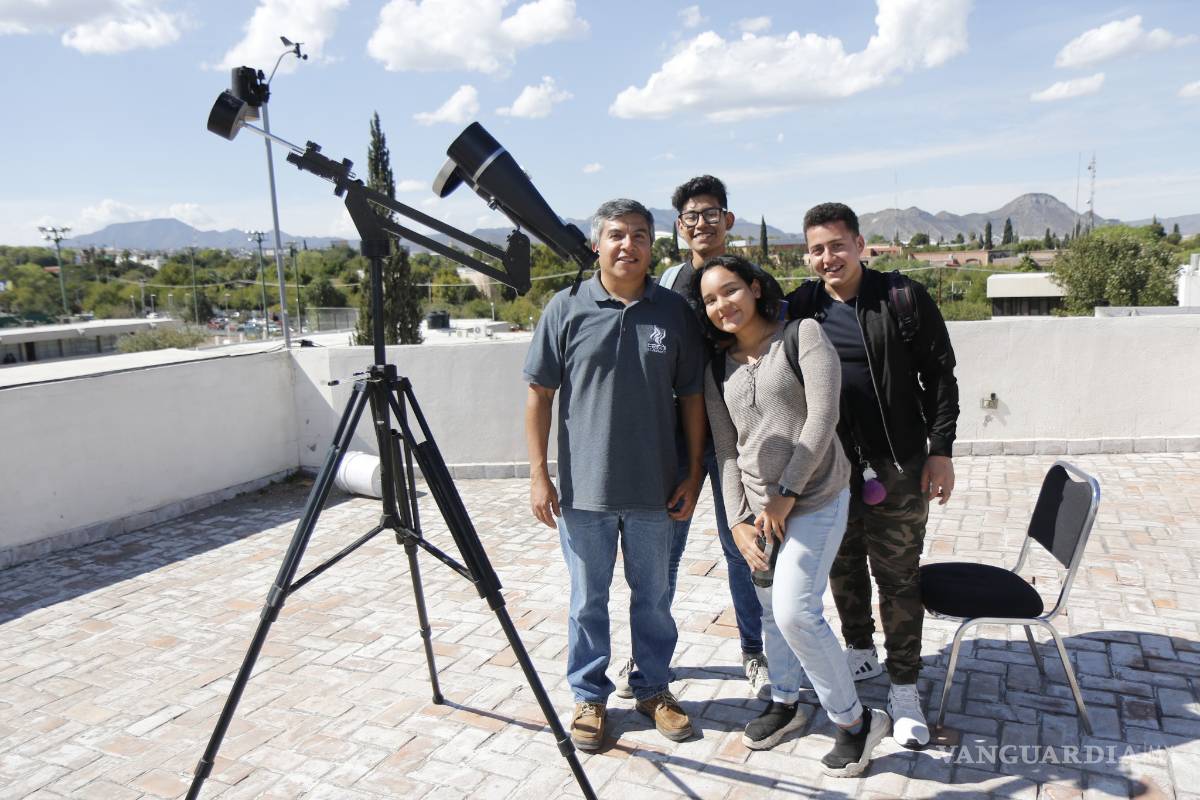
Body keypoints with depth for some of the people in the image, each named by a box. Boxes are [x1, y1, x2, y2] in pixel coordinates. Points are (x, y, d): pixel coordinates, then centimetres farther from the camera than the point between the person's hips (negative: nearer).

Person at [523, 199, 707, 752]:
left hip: (654, 489, 2)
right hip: (583, 488, -1)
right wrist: (539, 475, -5)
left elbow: (691, 396, 5)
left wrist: (693, 474, 3)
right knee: (588, 599, 12)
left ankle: (653, 687, 36)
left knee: (653, 596, 16)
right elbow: (539, 394, -1)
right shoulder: (566, 310, -3)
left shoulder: (674, 312, 1)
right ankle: (589, 696, 31)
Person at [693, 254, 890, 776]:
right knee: (770, 608, 14)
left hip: (815, 499, -5)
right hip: (757, 506, 6)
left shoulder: (803, 335, -6)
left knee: (795, 612, -11)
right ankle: (785, 701, 36)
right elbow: (726, 451, 8)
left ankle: (855, 721, 9)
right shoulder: (718, 369, 9)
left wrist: (787, 493, -14)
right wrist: (739, 520, -1)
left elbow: (822, 418, -14)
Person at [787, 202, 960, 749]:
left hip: (897, 467, -3)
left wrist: (941, 449, -7)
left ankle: (904, 688, 17)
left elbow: (939, 376, -3)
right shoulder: (800, 308, 2)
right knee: (844, 567, 17)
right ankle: (860, 654, 38)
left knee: (898, 576, 3)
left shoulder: (904, 299, -6)